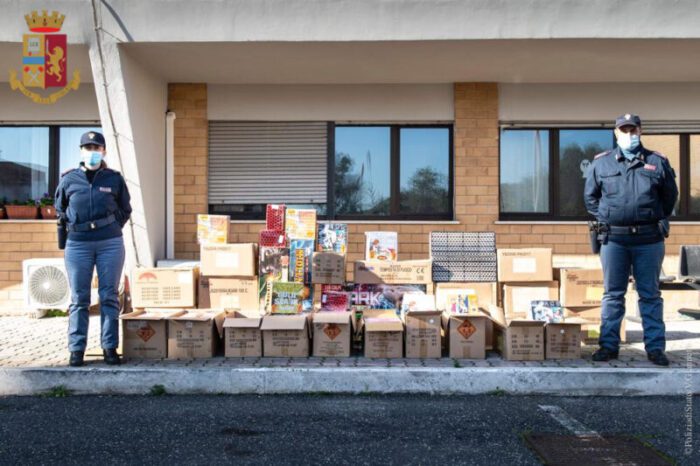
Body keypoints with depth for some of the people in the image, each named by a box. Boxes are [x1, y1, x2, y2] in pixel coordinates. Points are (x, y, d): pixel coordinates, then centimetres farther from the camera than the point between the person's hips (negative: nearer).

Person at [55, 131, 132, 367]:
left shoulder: (114, 179, 4)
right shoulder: (68, 179, 5)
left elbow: (125, 209, 14)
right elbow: (60, 209, 19)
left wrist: (112, 228, 5)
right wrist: (72, 226, 9)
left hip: (110, 244, 0)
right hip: (78, 244, 1)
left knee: (109, 297, 3)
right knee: (79, 299, 4)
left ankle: (110, 347, 10)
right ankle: (76, 349, 11)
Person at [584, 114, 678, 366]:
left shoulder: (658, 162, 5)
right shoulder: (601, 163, 5)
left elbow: (670, 195, 15)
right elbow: (590, 196, 14)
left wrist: (658, 219, 10)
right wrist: (604, 219, 7)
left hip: (649, 240, 0)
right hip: (613, 239, 0)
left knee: (650, 295, 7)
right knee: (613, 294, 7)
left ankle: (655, 348, 14)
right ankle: (608, 345, 13)